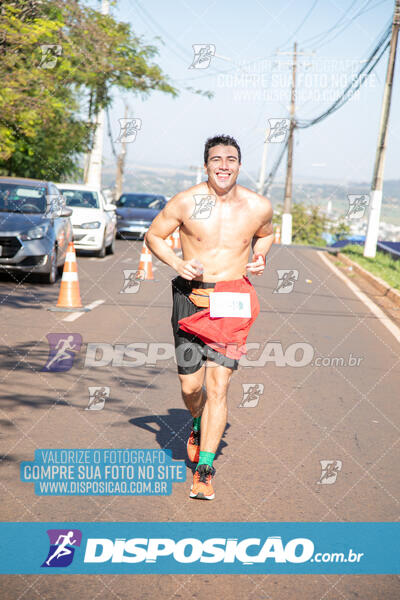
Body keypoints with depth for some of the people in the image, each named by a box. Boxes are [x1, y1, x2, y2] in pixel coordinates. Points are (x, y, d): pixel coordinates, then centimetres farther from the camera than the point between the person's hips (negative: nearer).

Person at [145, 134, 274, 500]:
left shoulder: (259, 207, 0)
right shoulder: (186, 202, -6)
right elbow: (154, 236, 7)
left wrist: (260, 258, 1)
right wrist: (177, 263, -10)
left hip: (231, 304, 0)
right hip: (191, 297, 0)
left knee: (218, 385, -9)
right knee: (190, 385, 4)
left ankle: (204, 470, -2)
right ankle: (199, 424, 41)